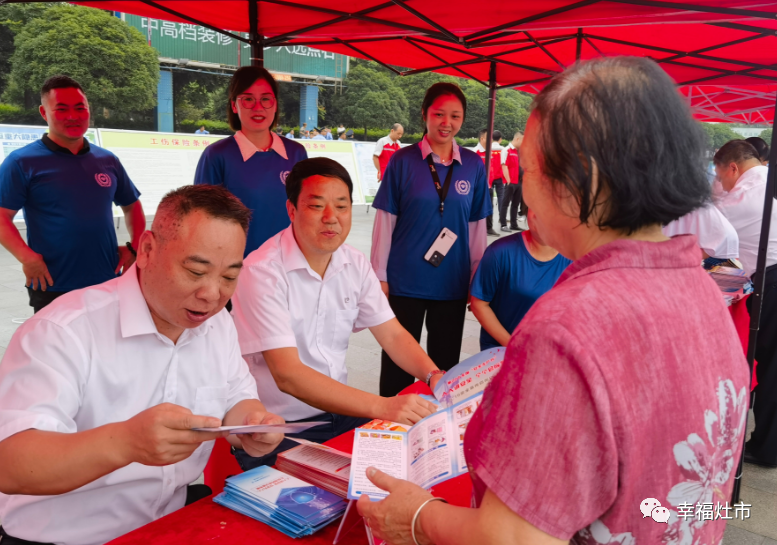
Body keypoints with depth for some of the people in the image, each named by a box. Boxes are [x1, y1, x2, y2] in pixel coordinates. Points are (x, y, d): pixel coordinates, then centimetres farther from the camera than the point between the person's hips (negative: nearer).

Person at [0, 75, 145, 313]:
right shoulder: (22, 162, -4)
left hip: (108, 284, 4)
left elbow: (132, 206, 20)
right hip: (52, 289, -4)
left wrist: (135, 246, 6)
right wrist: (26, 257, -23)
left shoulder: (108, 161, 9)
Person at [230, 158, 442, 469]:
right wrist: (380, 406, -34)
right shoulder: (262, 272, -18)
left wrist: (435, 376, -14)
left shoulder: (355, 265, 4)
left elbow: (393, 335, 7)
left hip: (340, 413, 7)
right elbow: (288, 375, -25)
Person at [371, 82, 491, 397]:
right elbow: (384, 222, -3)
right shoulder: (403, 161, -4)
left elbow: (477, 226, 7)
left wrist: (478, 279, 7)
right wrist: (379, 276, -4)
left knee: (446, 364, 15)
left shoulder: (473, 165, 3)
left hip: (453, 284, 3)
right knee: (397, 365, 7)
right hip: (405, 282, -2)